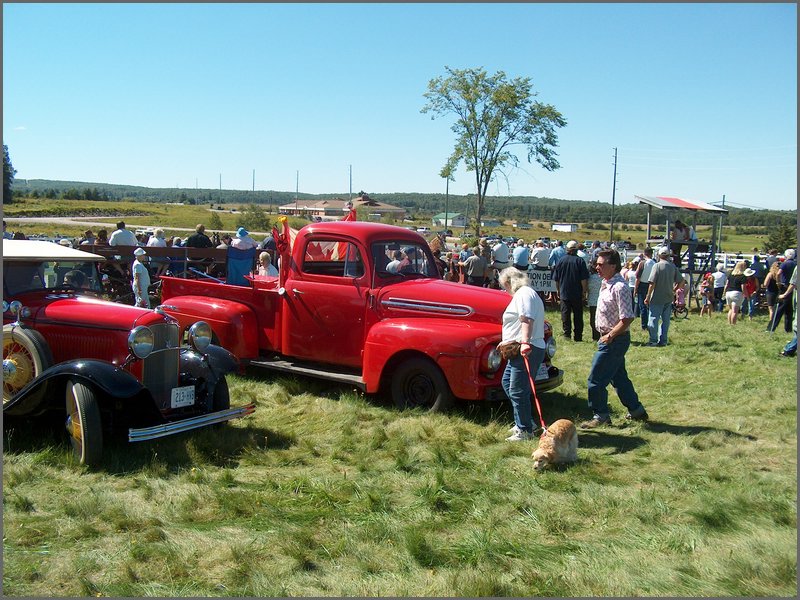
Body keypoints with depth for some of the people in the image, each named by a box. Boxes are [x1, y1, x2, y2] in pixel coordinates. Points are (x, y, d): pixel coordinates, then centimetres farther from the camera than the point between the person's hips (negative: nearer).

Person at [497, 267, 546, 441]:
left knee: (518, 391, -6)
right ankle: (525, 422, 24)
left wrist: (525, 342, -36)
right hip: (520, 349, 12)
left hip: (526, 351, -12)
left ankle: (525, 430, 4)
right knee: (507, 382, 19)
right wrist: (508, 341, 28)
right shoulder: (523, 293, 21)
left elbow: (527, 320, -26)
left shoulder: (524, 294, -12)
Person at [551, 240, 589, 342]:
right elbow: (584, 279, -9)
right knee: (578, 315, 7)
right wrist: (584, 291, 0)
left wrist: (559, 290, 17)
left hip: (564, 293, 1)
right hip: (577, 294, -1)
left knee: (565, 314, 7)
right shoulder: (580, 261, -8)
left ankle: (567, 334, 4)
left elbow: (556, 279, 5)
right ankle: (578, 336, 9)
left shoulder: (560, 261, -1)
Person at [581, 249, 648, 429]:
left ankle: (601, 415, 8)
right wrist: (607, 336, 13)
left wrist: (610, 336, -18)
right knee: (619, 377, 19)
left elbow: (627, 318, -25)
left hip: (615, 340, -10)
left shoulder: (619, 287, -21)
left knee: (596, 379, -4)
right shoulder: (606, 284, 9)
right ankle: (636, 410, 31)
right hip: (609, 338, 10)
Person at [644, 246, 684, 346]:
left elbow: (652, 283, -16)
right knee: (666, 320, 11)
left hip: (657, 298, -5)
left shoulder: (657, 266, -11)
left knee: (653, 319, 0)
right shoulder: (673, 266, 4)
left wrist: (648, 296, -10)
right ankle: (663, 340, 14)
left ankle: (653, 340, -1)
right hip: (669, 298, 5)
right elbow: (682, 282, 8)